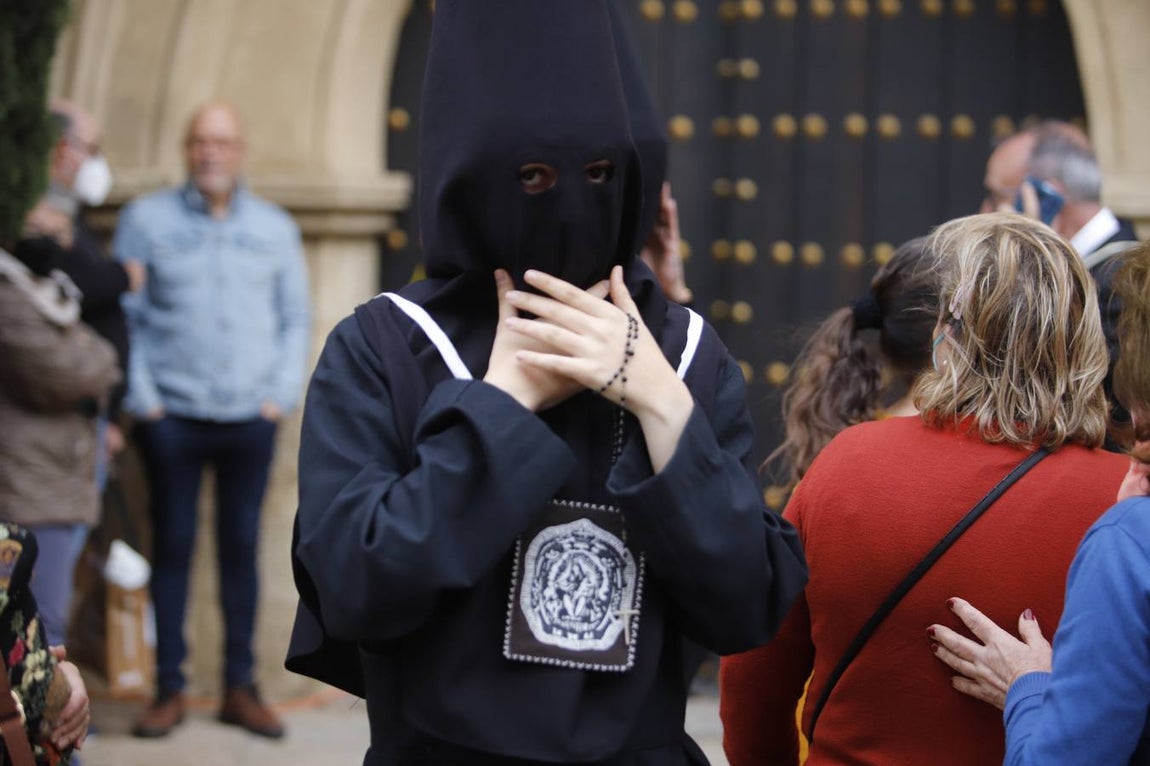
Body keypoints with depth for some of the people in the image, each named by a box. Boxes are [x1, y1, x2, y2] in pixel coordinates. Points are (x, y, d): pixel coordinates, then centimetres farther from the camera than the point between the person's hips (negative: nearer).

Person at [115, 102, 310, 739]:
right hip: (172, 417, -2)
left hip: (250, 420, 2)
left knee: (241, 549, 6)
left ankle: (240, 687, 13)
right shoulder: (146, 220, 3)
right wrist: (139, 396, -6)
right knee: (172, 549, 2)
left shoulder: (275, 228, 10)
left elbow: (295, 320, 13)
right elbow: (123, 316, 1)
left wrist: (282, 395, 2)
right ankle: (168, 688, 9)